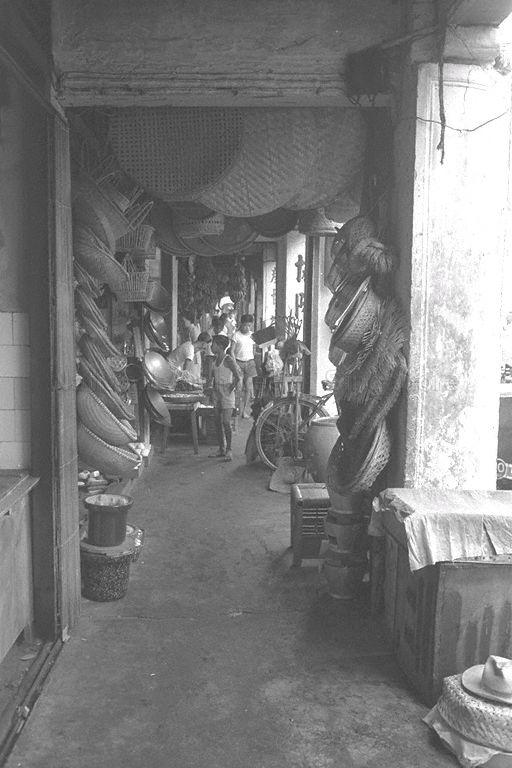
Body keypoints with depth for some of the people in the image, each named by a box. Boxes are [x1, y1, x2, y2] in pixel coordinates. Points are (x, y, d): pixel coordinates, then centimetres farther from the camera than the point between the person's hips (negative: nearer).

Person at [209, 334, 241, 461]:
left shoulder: (228, 360, -14)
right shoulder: (215, 359, 10)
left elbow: (238, 378, -18)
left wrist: (230, 389, -13)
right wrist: (214, 388, 16)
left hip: (227, 395, -8)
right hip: (217, 394, 8)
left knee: (226, 423, -9)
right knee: (218, 422, 9)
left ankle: (228, 450, -1)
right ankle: (221, 449, 16)